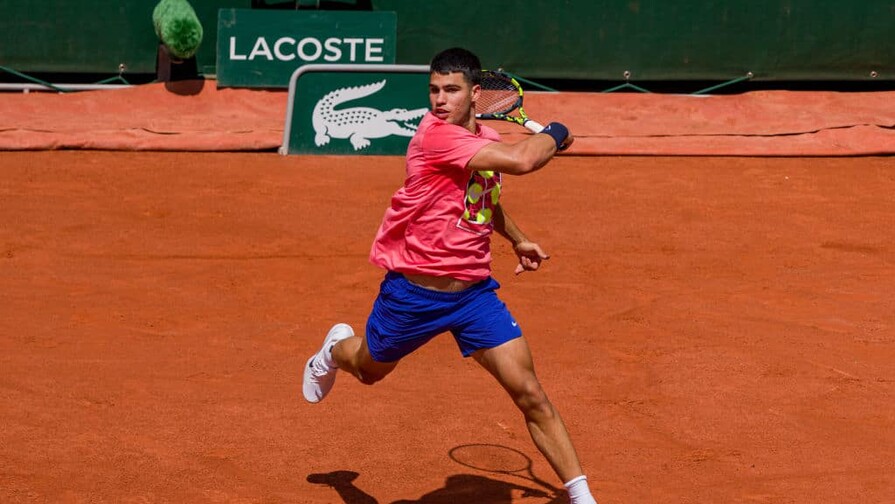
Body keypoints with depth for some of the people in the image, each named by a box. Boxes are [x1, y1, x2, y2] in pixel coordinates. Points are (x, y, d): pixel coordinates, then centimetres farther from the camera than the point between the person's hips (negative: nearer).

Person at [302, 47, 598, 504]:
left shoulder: (488, 141, 3)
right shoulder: (435, 134, -23)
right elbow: (522, 161, -34)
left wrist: (518, 239, 14)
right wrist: (555, 135, -14)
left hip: (474, 291, 4)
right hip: (412, 291, -4)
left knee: (530, 395, -7)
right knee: (369, 371, 24)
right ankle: (337, 350, 62)